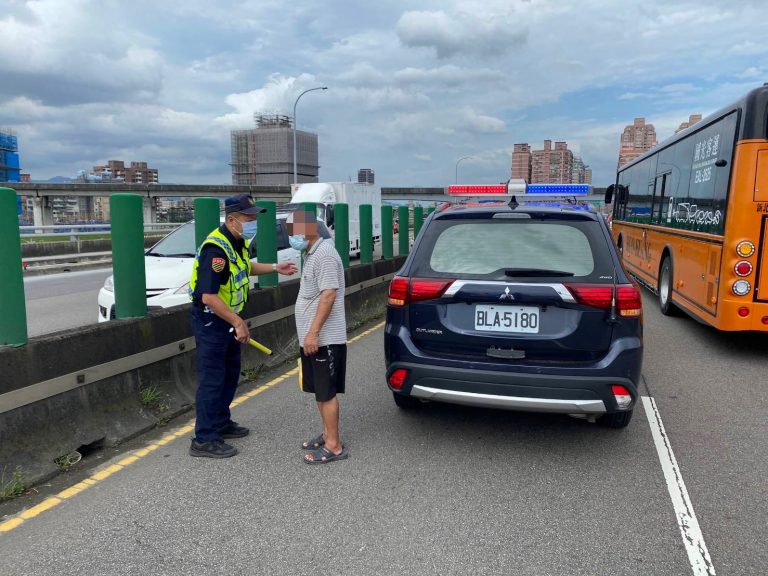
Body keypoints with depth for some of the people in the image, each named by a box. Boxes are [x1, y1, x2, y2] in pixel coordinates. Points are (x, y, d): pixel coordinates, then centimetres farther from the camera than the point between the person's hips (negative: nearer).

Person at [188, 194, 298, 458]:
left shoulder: (237, 242, 3)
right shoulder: (216, 249, -27)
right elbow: (208, 297, -32)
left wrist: (275, 268, 20)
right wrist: (238, 322, -29)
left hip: (227, 319, 10)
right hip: (210, 320, -10)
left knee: (230, 374, 19)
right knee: (212, 379, -4)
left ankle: (221, 423, 34)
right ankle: (204, 439, 6)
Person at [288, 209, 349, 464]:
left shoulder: (324, 255, -16)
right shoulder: (312, 254, 16)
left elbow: (328, 295, -23)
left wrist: (313, 332, -24)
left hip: (324, 339, -10)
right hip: (313, 338, 10)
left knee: (326, 393, -3)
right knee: (320, 391, 17)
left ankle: (334, 446, 6)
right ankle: (328, 434, 30)